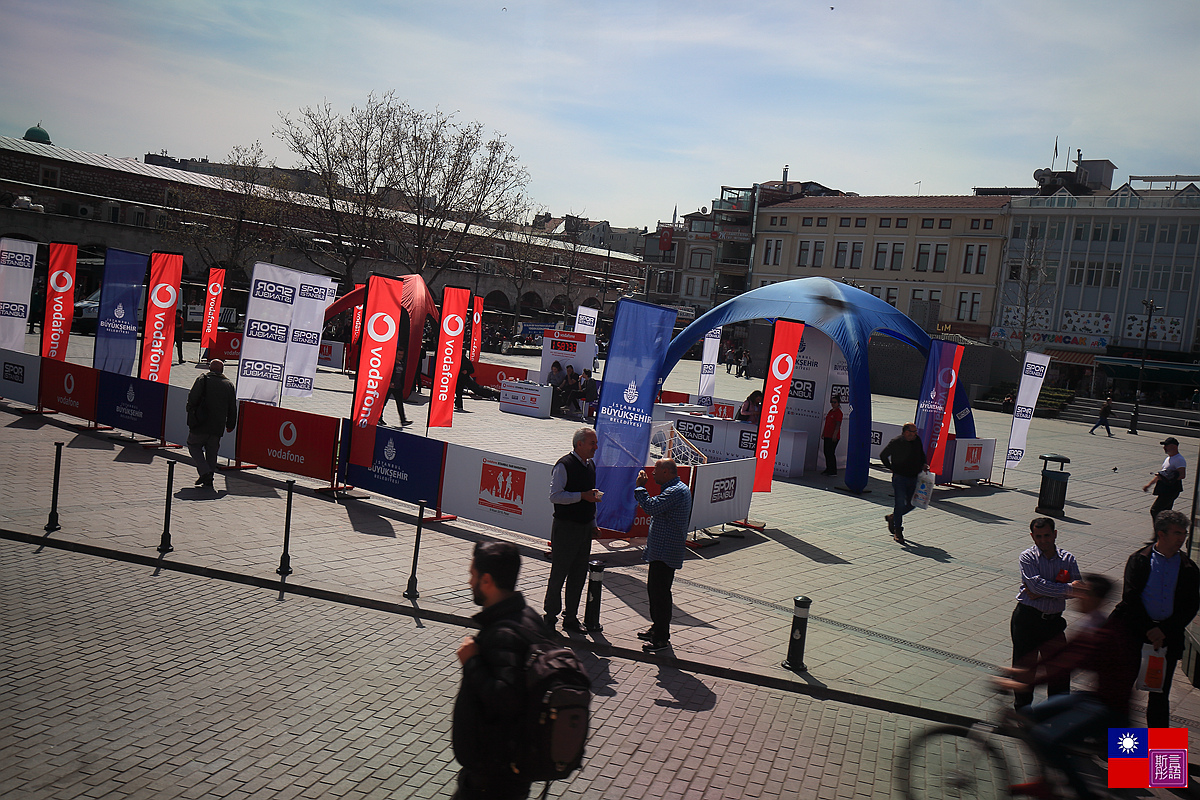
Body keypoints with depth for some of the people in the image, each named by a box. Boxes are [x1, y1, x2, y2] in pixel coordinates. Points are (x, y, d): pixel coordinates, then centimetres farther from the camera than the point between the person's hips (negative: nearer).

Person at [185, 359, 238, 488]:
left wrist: (191, 416, 6)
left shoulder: (203, 380, -1)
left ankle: (204, 471, -6)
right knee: (212, 451, 12)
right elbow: (233, 409, 11)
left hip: (200, 424, -3)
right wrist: (230, 425, 18)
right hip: (218, 427, 3)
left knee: (193, 445, 11)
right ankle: (209, 480, 9)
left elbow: (192, 399, -7)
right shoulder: (229, 385, 9)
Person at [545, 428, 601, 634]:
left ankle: (571, 618, 21)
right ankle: (550, 616, 14)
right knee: (559, 574, 1)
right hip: (565, 527, -7)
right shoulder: (564, 465, -12)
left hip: (585, 528, 7)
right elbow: (555, 495, -18)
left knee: (579, 575, 11)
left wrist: (593, 524, 19)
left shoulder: (590, 466, 13)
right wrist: (582, 496, -24)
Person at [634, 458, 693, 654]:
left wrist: (640, 487, -17)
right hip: (661, 550, 11)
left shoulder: (676, 491, -19)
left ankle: (662, 638, 0)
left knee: (659, 592, -7)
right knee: (654, 588, 19)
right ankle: (657, 628, 30)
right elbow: (656, 507, 22)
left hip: (665, 553, -11)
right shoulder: (678, 488, 17)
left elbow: (652, 507, -27)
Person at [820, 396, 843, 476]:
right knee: (826, 452, 12)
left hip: (833, 437, -9)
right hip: (827, 436, 9)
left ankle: (833, 471, 0)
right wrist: (823, 433, 22)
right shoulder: (830, 411, 16)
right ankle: (828, 469, 21)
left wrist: (835, 435, -24)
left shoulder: (838, 412, -10)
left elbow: (838, 425, -17)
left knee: (831, 453, -7)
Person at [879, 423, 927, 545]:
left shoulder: (917, 440, 5)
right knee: (900, 503, -9)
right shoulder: (896, 442, -11)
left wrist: (923, 465, 8)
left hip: (913, 478, 6)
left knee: (911, 504, 10)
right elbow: (883, 456, -1)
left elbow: (921, 455, 25)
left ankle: (892, 517, 34)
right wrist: (892, 468, -3)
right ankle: (897, 532, 1)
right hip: (899, 477, -6)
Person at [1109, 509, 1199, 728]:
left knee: (1160, 694, 10)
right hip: (1135, 631, -1)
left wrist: (1163, 631, -11)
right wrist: (1148, 630, -15)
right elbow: (1131, 599, -8)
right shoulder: (1139, 560, -3)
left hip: (1168, 635, 2)